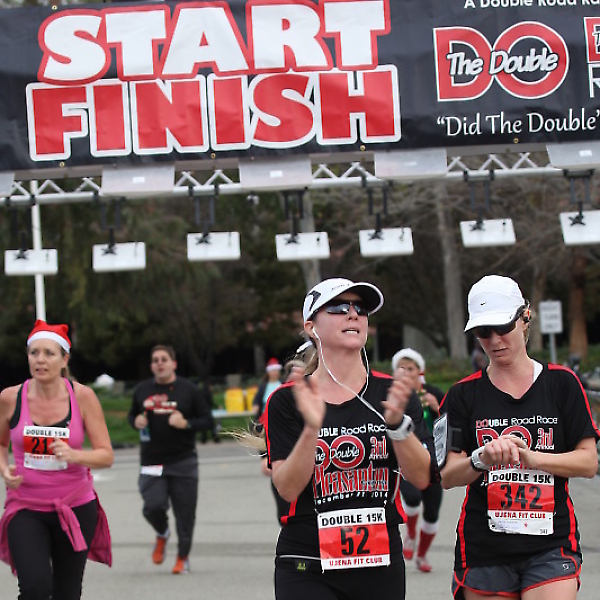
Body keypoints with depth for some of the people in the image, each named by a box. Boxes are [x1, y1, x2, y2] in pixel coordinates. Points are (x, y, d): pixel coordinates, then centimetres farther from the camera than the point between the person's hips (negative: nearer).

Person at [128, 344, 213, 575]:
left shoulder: (189, 390, 1)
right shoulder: (142, 390, 9)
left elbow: (208, 421, 3)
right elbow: (132, 415, 24)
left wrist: (186, 424, -15)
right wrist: (136, 421, 0)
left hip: (183, 462, -1)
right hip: (152, 462, 1)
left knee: (184, 513, 1)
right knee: (154, 506, -13)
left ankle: (183, 557, 20)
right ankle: (162, 534, 22)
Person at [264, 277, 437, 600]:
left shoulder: (393, 393, 4)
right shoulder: (286, 400, 0)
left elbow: (422, 477, -6)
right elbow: (287, 488, -11)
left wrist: (397, 423, -21)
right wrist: (312, 428, -25)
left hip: (381, 564, 2)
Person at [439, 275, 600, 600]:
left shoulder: (561, 382, 6)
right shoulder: (464, 394, 7)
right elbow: (448, 476, 0)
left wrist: (532, 457, -16)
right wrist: (482, 459, -21)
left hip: (550, 546, -1)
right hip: (484, 548, 1)